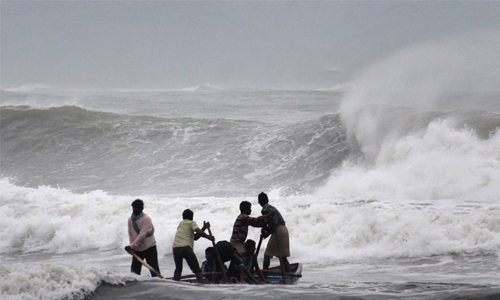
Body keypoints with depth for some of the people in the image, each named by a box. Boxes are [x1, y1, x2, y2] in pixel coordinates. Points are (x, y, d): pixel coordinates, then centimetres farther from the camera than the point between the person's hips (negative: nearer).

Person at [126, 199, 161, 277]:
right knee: (135, 269, 3)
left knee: (154, 268, -5)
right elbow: (130, 234, 6)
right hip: (137, 249, 6)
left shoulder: (146, 219, -16)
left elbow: (142, 234, -22)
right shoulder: (130, 219, 4)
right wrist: (132, 246, -9)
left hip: (149, 247, -6)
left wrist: (132, 246, -24)